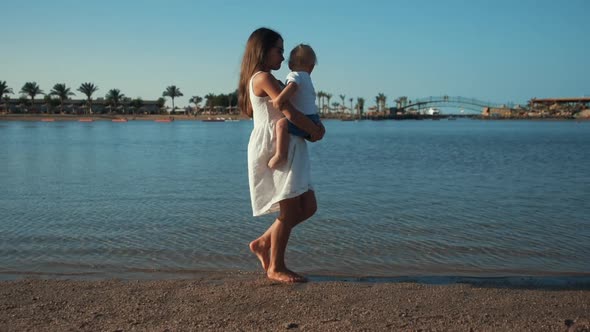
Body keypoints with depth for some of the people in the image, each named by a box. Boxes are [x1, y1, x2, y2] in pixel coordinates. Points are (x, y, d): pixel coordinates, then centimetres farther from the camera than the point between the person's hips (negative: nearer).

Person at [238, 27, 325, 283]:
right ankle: (276, 268, 8)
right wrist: (316, 131, -3)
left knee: (308, 206, 8)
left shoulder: (256, 79, 21)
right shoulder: (264, 77, -10)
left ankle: (263, 243, 18)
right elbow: (290, 112, -16)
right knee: (290, 210, -5)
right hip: (273, 149, -10)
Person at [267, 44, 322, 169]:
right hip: (314, 120, 10)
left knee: (282, 123, -25)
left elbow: (293, 86, -31)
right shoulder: (307, 77, 22)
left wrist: (279, 99, -36)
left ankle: (280, 155, -34)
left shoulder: (294, 75, -8)